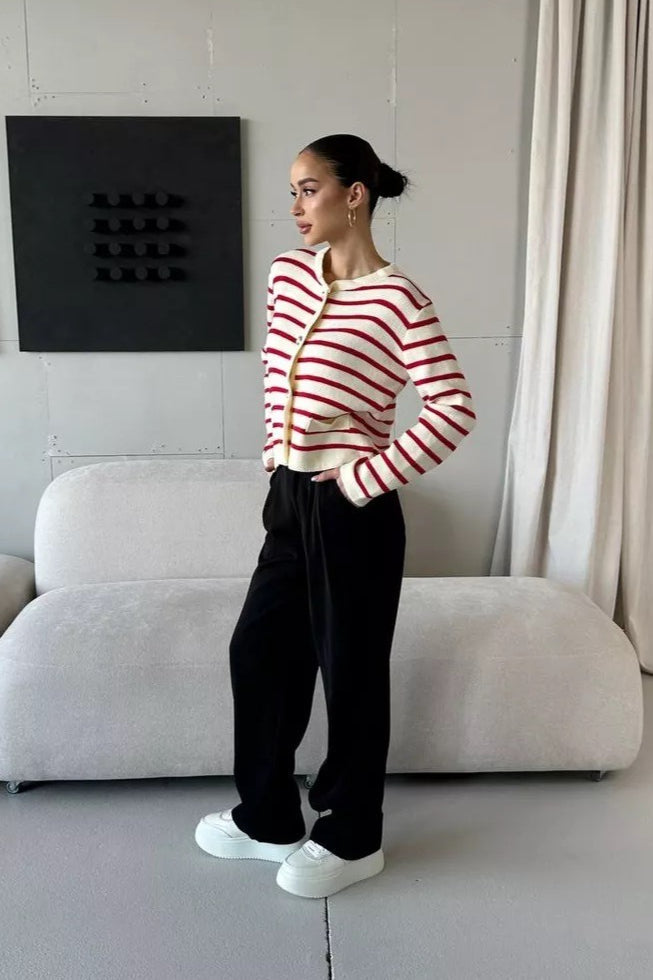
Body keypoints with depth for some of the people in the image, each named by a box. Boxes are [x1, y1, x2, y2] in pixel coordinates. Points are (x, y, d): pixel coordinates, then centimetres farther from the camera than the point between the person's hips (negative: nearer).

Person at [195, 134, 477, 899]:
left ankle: (353, 839, 28)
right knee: (258, 651, 14)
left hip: (350, 510, -8)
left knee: (351, 670, 6)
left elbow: (452, 412, -18)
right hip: (289, 497, 8)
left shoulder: (398, 300, -15)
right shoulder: (287, 272, 7)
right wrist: (275, 452, 14)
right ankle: (268, 818, 34)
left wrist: (369, 477, -16)